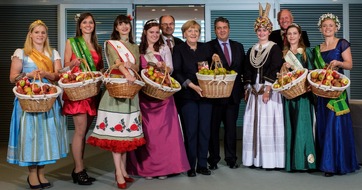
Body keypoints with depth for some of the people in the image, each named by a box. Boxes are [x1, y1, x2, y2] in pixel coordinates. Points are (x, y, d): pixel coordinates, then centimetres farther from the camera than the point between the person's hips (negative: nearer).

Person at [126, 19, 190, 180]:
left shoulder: (164, 49, 7)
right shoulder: (138, 50, 8)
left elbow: (170, 70, 2)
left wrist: (163, 67, -17)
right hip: (144, 93, 1)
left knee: (163, 129, -2)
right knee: (146, 131, 1)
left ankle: (164, 166, 6)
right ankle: (146, 167, 9)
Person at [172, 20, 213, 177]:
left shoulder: (206, 48, 13)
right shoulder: (179, 49, 2)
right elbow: (176, 73, -7)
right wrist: (192, 85, -17)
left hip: (206, 94, 3)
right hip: (187, 96, -3)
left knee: (205, 130, 4)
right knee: (190, 131, 0)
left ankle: (202, 164, 15)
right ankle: (190, 166, 10)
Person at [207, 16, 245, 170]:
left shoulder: (238, 47, 12)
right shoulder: (208, 47, -2)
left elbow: (243, 68, 10)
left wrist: (243, 88, 0)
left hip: (233, 93, 4)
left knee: (231, 127, 11)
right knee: (213, 127, 6)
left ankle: (231, 158, 22)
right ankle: (213, 159, 18)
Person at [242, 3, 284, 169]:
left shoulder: (275, 49, -2)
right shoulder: (251, 50, 15)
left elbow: (275, 70, -10)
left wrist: (267, 89, -18)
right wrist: (247, 89, 7)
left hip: (269, 90, -5)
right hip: (254, 90, 6)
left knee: (268, 123, -7)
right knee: (253, 123, 4)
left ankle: (270, 160, 0)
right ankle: (255, 159, 10)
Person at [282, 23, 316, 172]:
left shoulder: (306, 51, 4)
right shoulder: (284, 53, 13)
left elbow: (311, 71, -1)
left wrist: (295, 69, -15)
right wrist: (284, 67, -7)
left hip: (303, 93, -3)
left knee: (302, 125, -5)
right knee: (290, 125, 5)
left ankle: (304, 159, 2)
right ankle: (291, 161, 10)